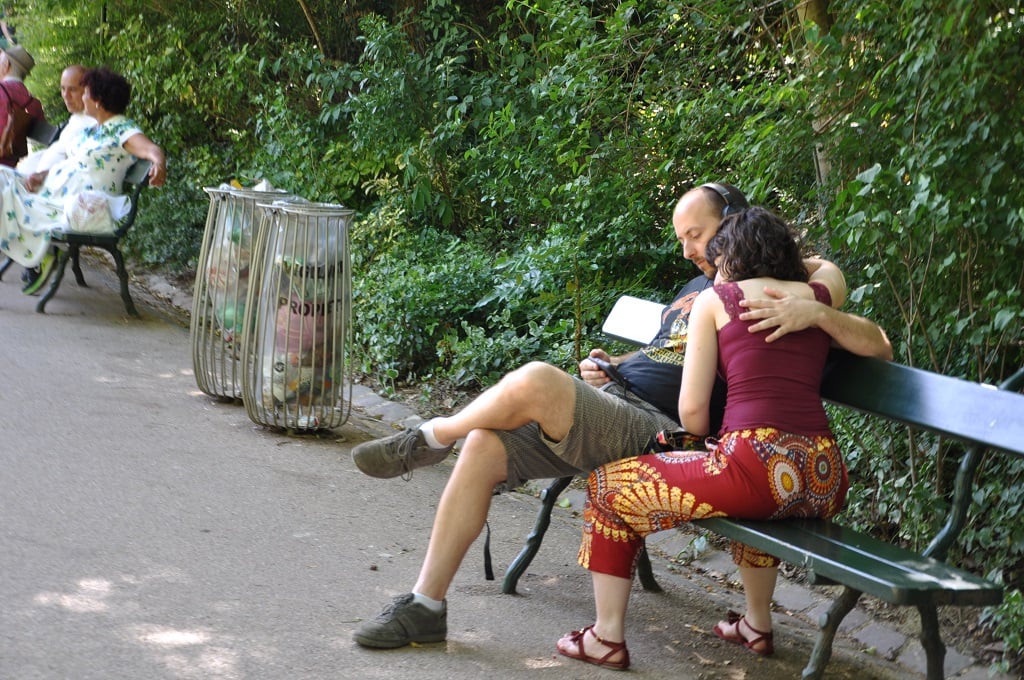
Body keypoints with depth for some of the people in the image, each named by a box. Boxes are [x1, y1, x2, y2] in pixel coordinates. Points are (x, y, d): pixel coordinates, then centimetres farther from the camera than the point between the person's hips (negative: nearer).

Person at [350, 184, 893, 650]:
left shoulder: (777, 298, 2)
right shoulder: (697, 288, 26)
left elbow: (878, 347, -7)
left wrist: (814, 312, -25)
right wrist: (611, 366, 14)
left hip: (655, 432, -8)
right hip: (609, 402, 8)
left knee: (534, 382, -31)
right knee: (482, 447, -11)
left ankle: (425, 440, -3)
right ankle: (425, 605, -4)